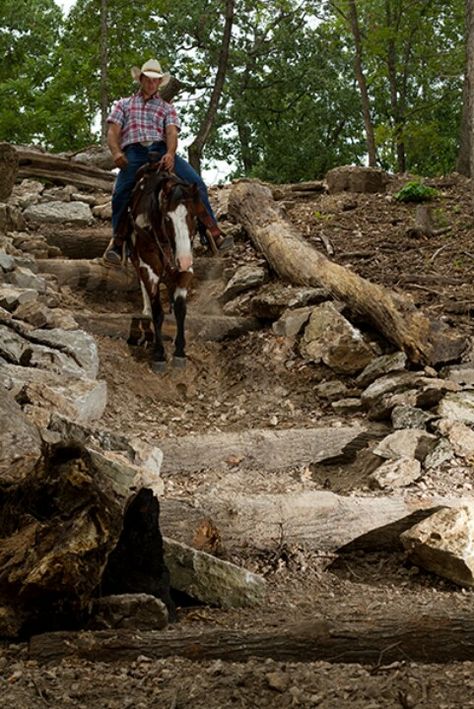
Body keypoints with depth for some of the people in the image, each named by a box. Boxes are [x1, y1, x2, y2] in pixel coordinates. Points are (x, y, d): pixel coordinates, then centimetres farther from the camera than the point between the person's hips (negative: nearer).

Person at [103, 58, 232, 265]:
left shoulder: (167, 108, 27)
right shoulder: (124, 104, 27)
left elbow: (172, 133, 8)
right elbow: (112, 132, 13)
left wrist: (170, 154, -16)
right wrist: (116, 152, -11)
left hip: (161, 150, 1)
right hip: (133, 152, -1)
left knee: (196, 183, -20)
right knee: (121, 192, -29)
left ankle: (212, 232, -19)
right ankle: (117, 241, -18)